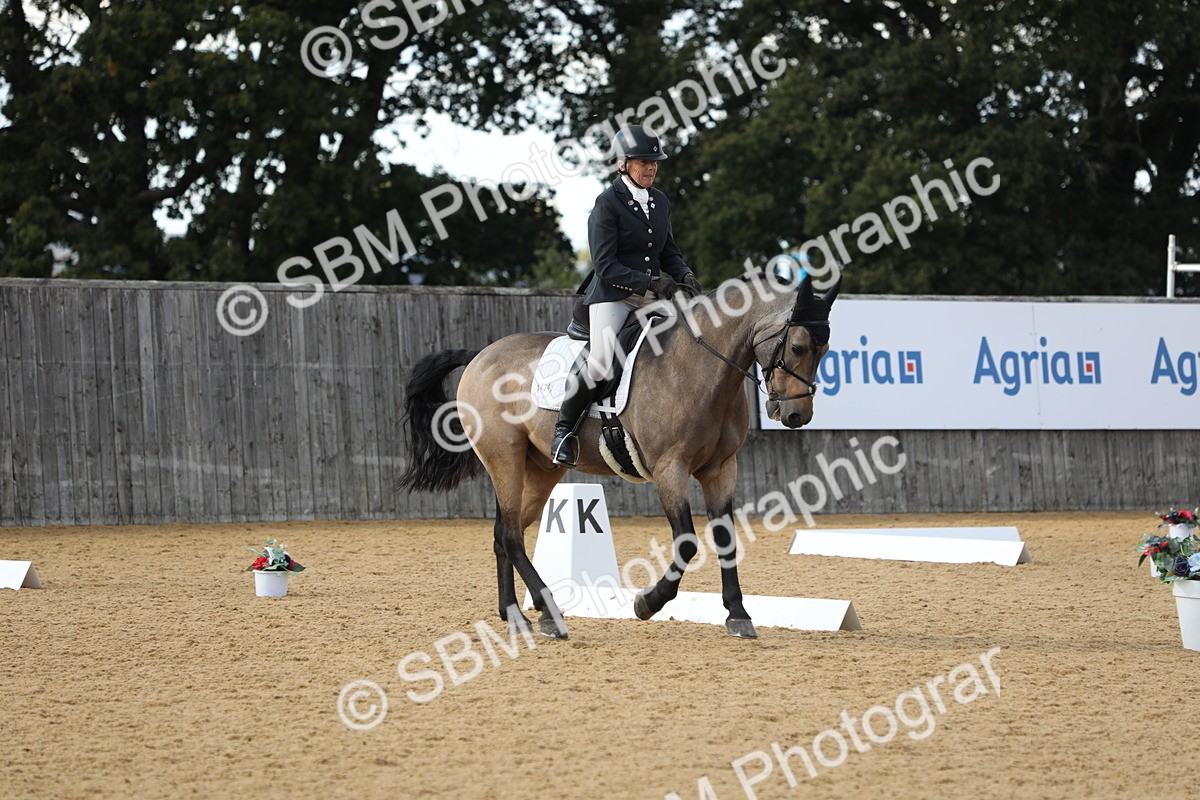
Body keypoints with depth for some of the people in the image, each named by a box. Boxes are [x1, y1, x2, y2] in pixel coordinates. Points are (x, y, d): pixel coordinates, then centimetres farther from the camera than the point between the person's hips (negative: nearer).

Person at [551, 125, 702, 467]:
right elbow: (605, 265, -14)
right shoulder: (608, 203, -8)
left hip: (653, 296, 6)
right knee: (602, 362, -23)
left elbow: (669, 252, 22)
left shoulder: (660, 202, 13)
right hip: (612, 294, -6)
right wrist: (649, 281, -22)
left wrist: (684, 275, 0)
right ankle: (564, 427, -2)